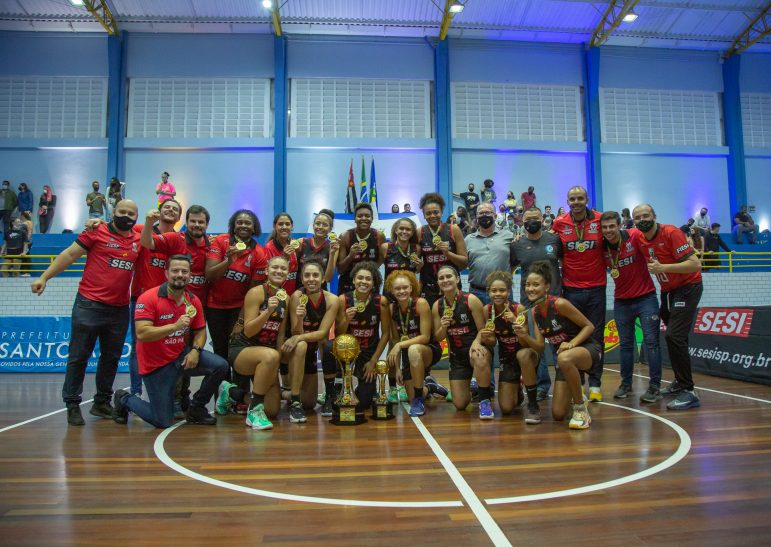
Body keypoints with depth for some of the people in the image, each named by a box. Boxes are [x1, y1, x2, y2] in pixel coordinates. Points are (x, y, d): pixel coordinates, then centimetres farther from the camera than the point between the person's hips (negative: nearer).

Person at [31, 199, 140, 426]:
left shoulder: (138, 239, 7)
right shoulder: (97, 232, -2)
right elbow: (70, 254, 0)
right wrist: (44, 277, -3)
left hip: (120, 309, 5)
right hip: (89, 305, -4)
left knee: (111, 357, 13)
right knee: (79, 357, 3)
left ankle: (102, 402, 27)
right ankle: (72, 405, 14)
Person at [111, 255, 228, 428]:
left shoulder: (194, 301, -2)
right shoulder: (148, 298, -17)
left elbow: (200, 331, 8)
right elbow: (142, 334, -26)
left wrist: (195, 350, -12)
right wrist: (175, 326, -34)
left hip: (181, 355, 5)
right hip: (156, 364, -5)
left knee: (220, 366, -18)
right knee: (163, 422, -2)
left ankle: (196, 408, 7)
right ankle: (124, 399, 28)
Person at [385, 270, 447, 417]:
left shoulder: (421, 303, -20)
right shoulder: (392, 308, -6)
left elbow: (425, 337, -21)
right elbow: (395, 339, -1)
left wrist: (400, 345, -30)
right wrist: (397, 368, -5)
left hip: (430, 350, -5)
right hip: (407, 355, 5)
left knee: (413, 350, -40)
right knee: (413, 400, 3)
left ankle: (419, 398, -23)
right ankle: (427, 387, 40)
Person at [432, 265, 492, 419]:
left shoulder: (471, 300, -12)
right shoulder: (437, 306, -1)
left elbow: (483, 330, -9)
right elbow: (438, 338, 4)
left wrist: (475, 344, -29)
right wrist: (443, 327, -18)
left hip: (475, 348, -3)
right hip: (456, 355, 4)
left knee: (479, 358, -42)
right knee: (460, 405, 0)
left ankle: (485, 400, -18)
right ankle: (472, 389, 38)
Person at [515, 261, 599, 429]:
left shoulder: (559, 304, -21)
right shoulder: (534, 312, -1)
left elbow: (589, 326, -14)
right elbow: (540, 347, -4)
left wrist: (571, 343, -28)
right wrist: (524, 336, -22)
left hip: (587, 349, -6)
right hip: (566, 359, 6)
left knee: (564, 359, -44)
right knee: (558, 414, 2)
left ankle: (581, 410, -21)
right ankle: (576, 396, 38)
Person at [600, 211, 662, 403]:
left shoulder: (635, 236, -14)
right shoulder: (602, 248, -4)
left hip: (646, 297, -3)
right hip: (621, 301, 3)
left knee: (651, 341, -3)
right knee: (625, 343, 10)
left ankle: (655, 387, 3)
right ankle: (626, 384, 20)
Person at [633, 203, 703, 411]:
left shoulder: (670, 232, -20)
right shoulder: (640, 240, -1)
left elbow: (695, 264, -25)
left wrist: (662, 267, -32)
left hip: (688, 288, -8)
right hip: (667, 291, 8)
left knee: (675, 336, -19)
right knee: (674, 338, 16)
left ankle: (689, 392, -13)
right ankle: (680, 382, 33)